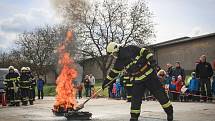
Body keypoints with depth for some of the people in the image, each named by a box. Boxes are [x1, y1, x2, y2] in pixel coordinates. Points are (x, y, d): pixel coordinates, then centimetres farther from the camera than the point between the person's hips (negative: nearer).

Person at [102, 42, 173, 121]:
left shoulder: (131, 49, -10)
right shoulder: (119, 62, 4)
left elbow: (145, 52, -8)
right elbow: (113, 73, 13)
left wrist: (151, 60, -19)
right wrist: (105, 82, 15)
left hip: (149, 74, -4)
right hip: (137, 80, 4)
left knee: (160, 94, 0)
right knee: (135, 99, -1)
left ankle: (170, 112, 13)